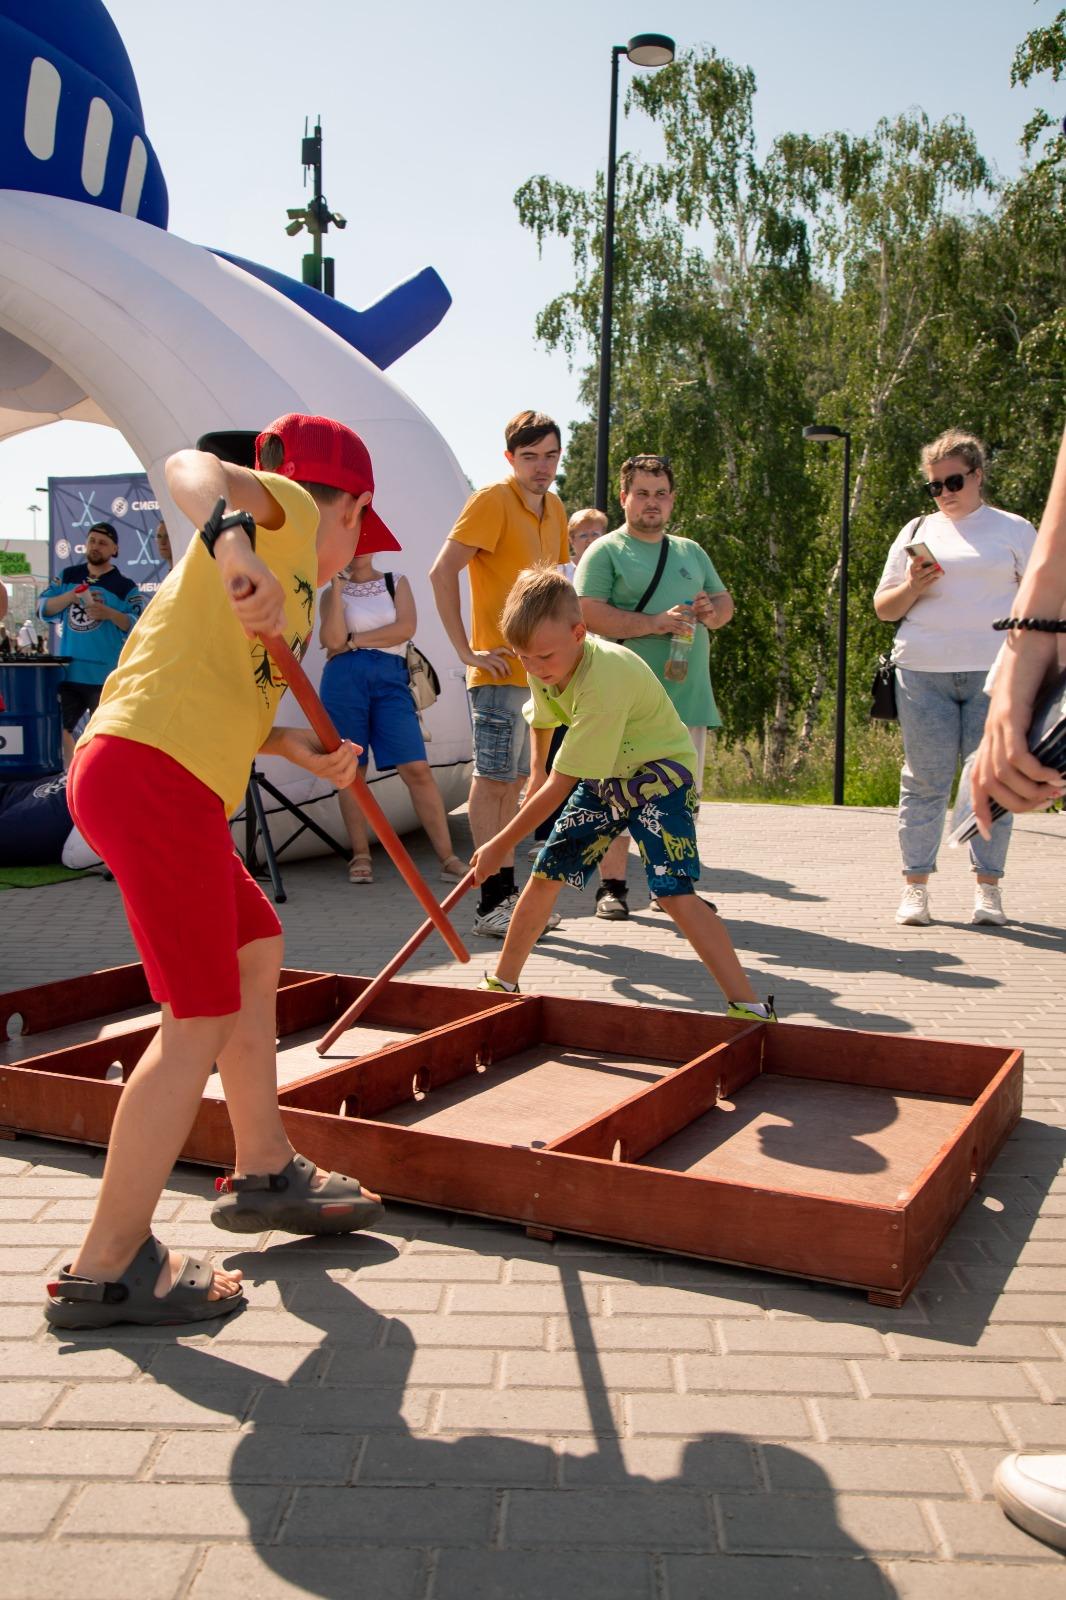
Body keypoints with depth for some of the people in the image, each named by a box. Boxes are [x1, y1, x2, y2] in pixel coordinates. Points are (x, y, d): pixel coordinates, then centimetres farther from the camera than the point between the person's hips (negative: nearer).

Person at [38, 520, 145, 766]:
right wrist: (71, 596, -11)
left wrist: (110, 614, -24)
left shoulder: (125, 587, 0)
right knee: (57, 729, 9)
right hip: (67, 672, 5)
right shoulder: (68, 576, 12)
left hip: (106, 677, -5)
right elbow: (43, 609, 5)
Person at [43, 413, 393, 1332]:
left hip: (151, 778, 10)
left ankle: (265, 1173, 35)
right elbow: (191, 468, -18)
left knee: (254, 952, 22)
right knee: (200, 1018, -6)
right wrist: (235, 545, -37)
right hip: (151, 776, -10)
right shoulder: (289, 509, 4)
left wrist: (307, 754, 29)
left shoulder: (281, 568, 28)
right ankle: (107, 1269, 6)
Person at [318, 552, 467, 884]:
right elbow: (333, 639, -5)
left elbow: (406, 627, -2)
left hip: (391, 679, 0)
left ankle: (448, 857, -11)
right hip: (345, 679, 0)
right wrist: (337, 586, -3)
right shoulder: (333, 592, 14)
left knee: (417, 769, -10)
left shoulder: (396, 582, 17)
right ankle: (361, 857, 10)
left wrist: (354, 640, -2)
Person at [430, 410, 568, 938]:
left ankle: (507, 892, 20)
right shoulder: (493, 500, -10)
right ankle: (491, 902, 1)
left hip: (539, 671, 8)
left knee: (512, 783, 12)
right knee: (492, 781, -4)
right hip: (501, 669, -8)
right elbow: (442, 572, -17)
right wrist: (467, 650, -18)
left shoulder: (554, 509, 14)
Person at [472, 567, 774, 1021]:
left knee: (675, 893, -23)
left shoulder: (604, 681, -35)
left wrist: (499, 845, -24)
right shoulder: (547, 664, -9)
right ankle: (502, 982, 22)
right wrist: (536, 772, 21)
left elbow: (560, 785, -31)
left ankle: (750, 1007, -19)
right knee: (545, 874, 6)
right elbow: (541, 717, 19)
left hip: (659, 771, -8)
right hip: (604, 779, 8)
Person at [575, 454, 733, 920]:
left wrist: (712, 612, -1)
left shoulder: (692, 552, 21)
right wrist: (655, 623, -19)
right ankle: (612, 886, 5)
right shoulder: (606, 551, 1)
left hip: (690, 698, 6)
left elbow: (725, 601, 24)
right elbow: (588, 614, -12)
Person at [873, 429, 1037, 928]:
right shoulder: (916, 532, 16)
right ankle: (915, 887, 5)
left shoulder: (1014, 530, 11)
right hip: (923, 671, 1)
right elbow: (884, 607, 16)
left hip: (995, 672, -1)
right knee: (925, 780, 0)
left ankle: (988, 887, 7)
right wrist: (911, 587, -5)